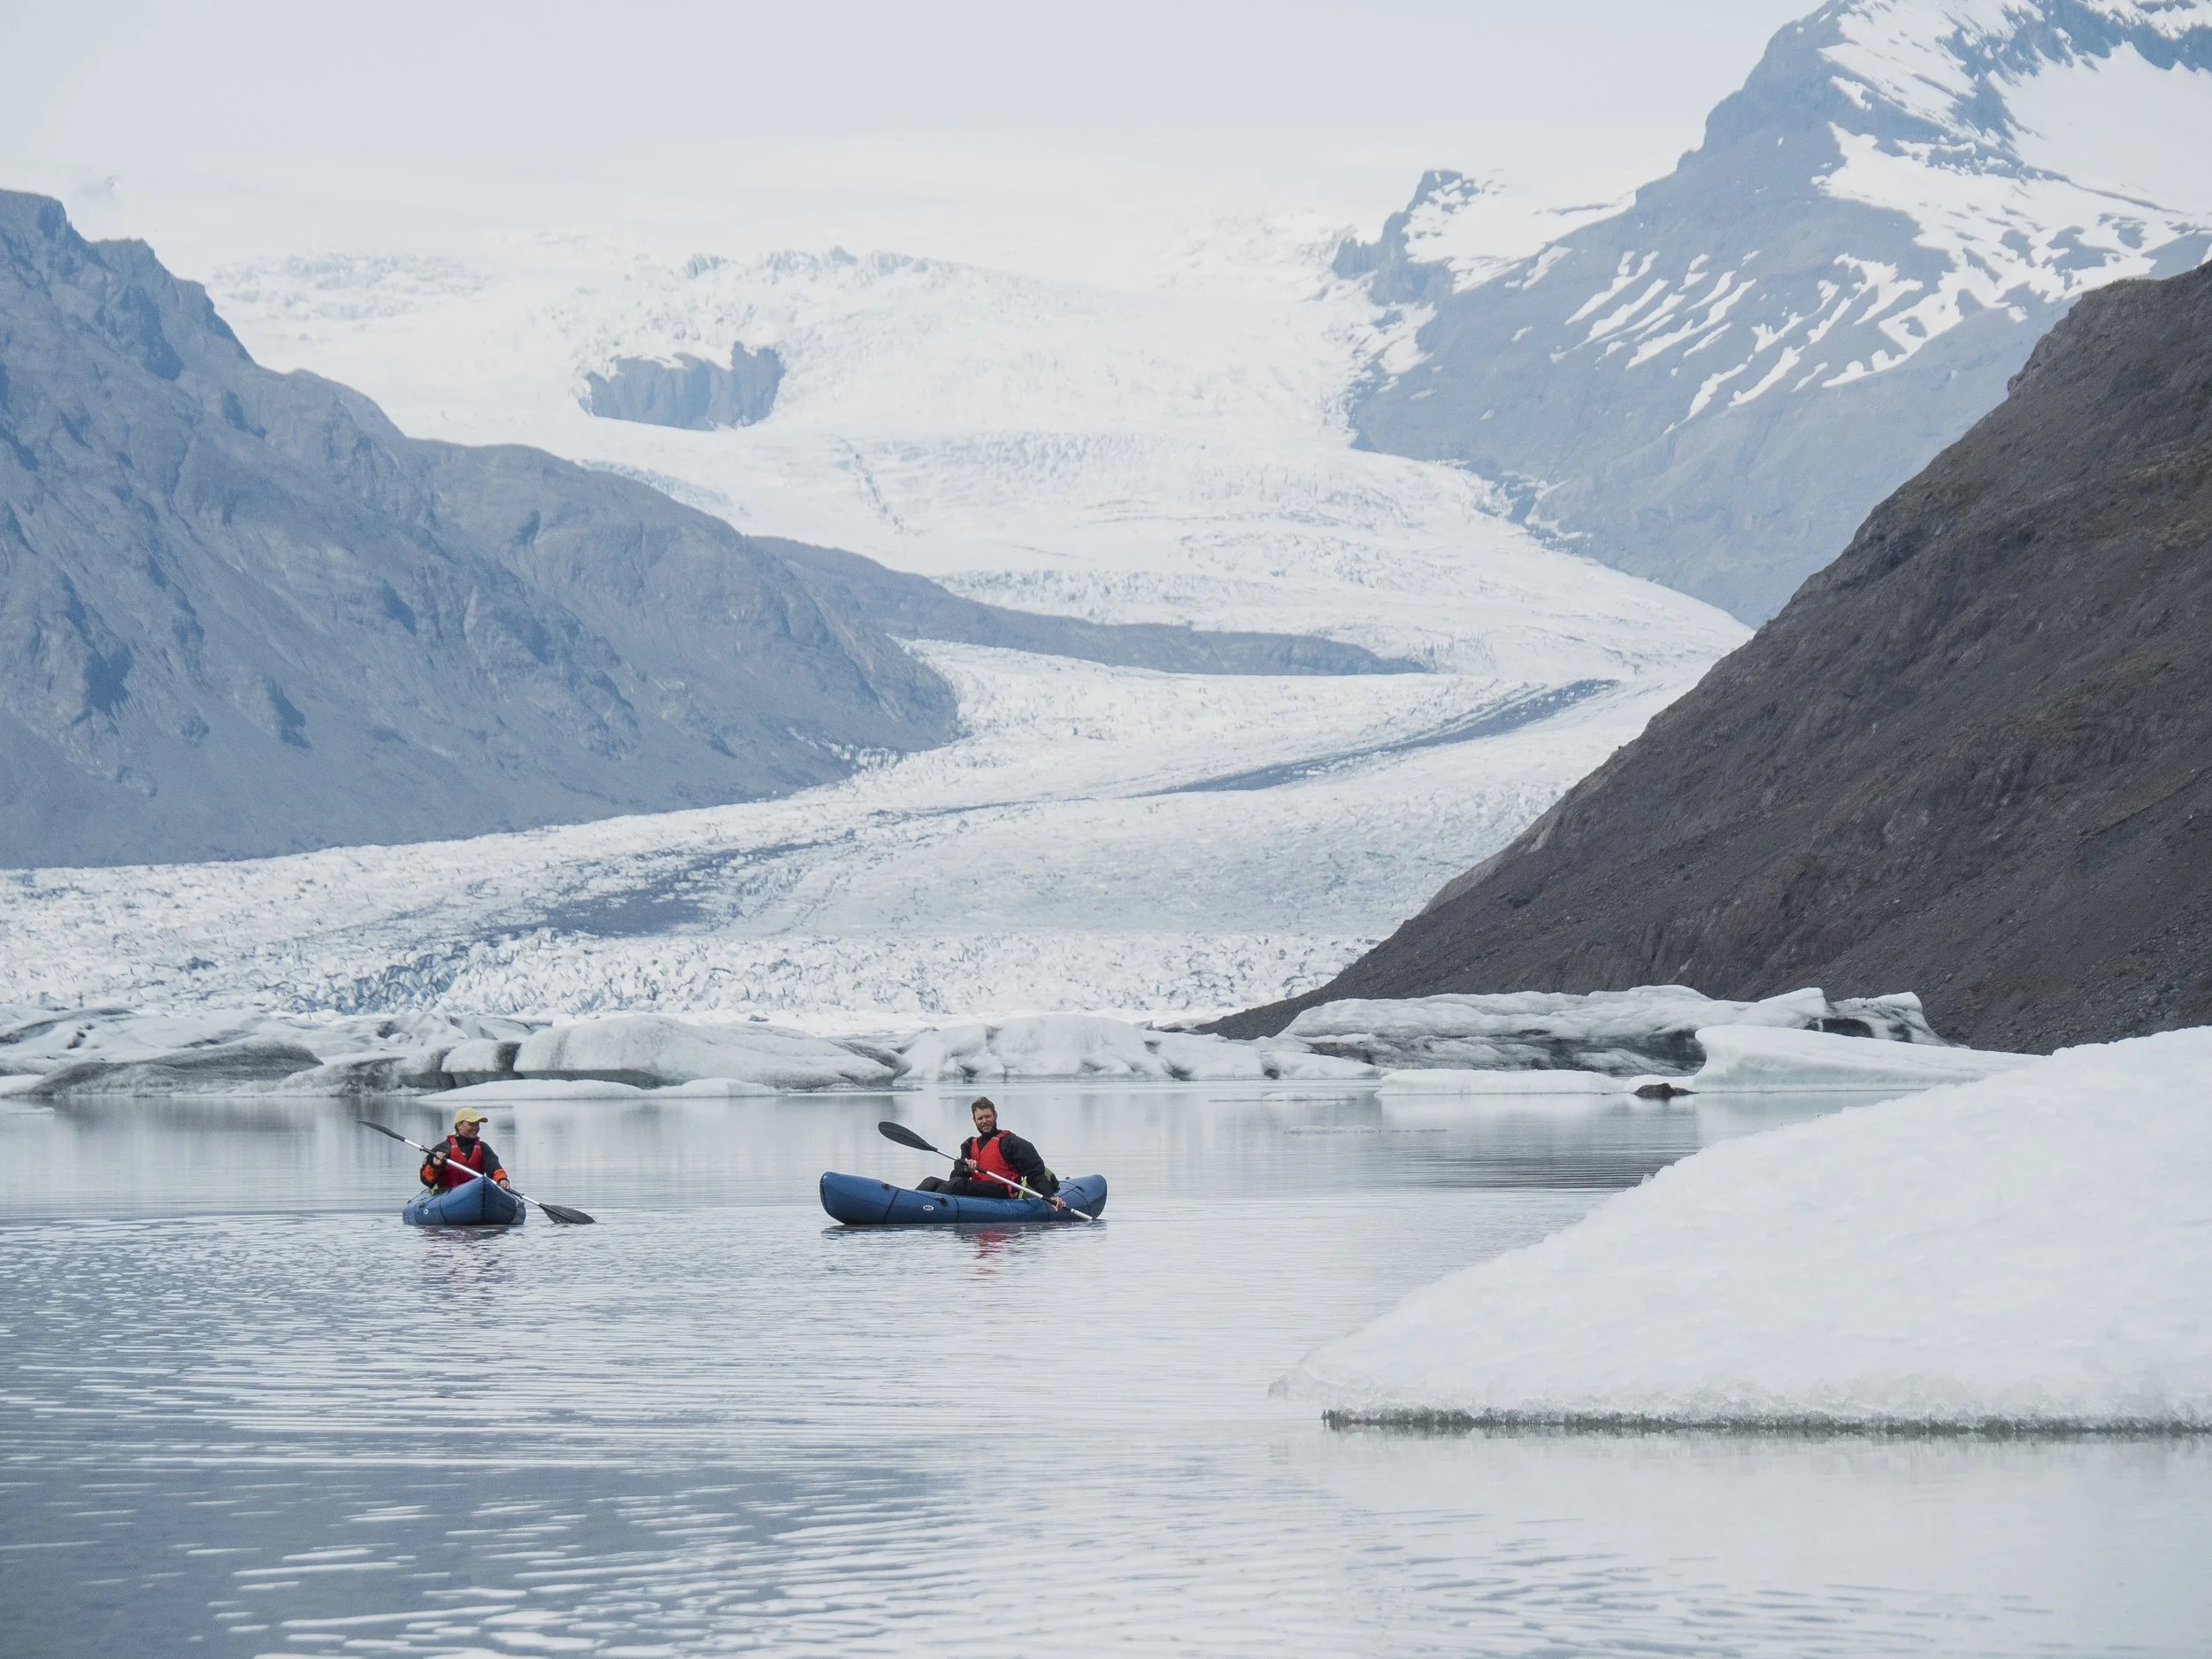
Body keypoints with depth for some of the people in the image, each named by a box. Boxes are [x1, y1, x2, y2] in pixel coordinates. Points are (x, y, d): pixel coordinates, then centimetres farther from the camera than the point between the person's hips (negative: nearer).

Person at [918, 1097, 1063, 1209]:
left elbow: (1035, 1171, -4)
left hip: (1001, 1193, -7)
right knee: (932, 1182, -7)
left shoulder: (1008, 1141, 3)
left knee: (958, 1184, -31)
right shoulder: (970, 1145, 22)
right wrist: (967, 1170, -14)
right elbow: (955, 1176, 11)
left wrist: (1049, 1197, -18)